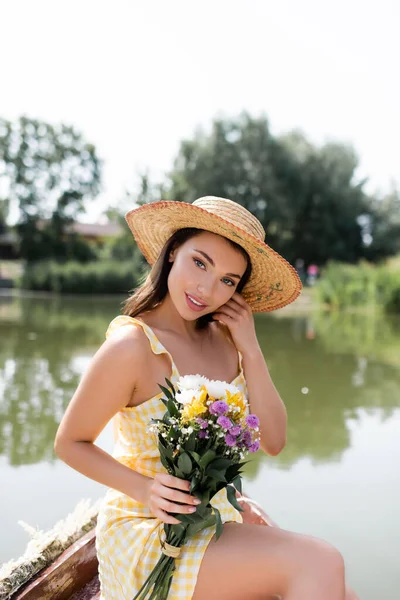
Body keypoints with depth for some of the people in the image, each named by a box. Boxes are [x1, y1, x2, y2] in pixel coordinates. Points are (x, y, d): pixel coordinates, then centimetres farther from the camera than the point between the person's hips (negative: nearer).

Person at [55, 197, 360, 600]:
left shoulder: (224, 334, 0)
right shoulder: (133, 344, -19)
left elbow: (273, 442, -1)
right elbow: (70, 443, -8)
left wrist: (251, 350, -12)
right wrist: (145, 489, -23)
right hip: (148, 532, -6)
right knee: (320, 565, -21)